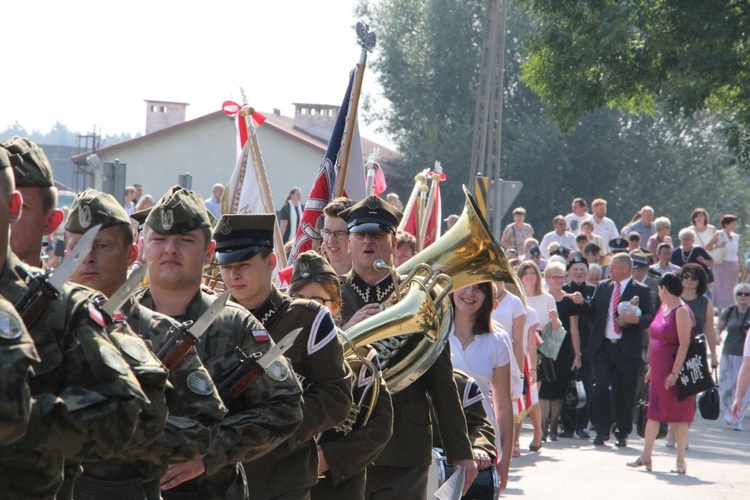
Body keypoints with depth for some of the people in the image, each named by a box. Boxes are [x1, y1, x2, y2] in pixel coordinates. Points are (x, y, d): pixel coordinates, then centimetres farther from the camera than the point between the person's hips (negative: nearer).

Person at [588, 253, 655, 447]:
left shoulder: (641, 291, 1)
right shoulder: (602, 287, 14)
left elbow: (651, 317, -4)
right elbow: (593, 312, 16)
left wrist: (637, 319, -23)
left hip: (627, 349, -3)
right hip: (603, 347, 3)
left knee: (624, 393, 2)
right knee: (600, 388, -8)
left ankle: (623, 434, 14)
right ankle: (602, 430, 4)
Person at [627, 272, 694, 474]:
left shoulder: (681, 311, -15)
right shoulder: (663, 308, 12)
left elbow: (684, 344, -20)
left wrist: (675, 373, -23)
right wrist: (651, 368, 18)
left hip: (674, 368, -9)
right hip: (659, 369, 9)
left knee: (678, 414, -1)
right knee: (653, 412, 9)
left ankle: (681, 461, 5)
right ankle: (645, 457, 14)